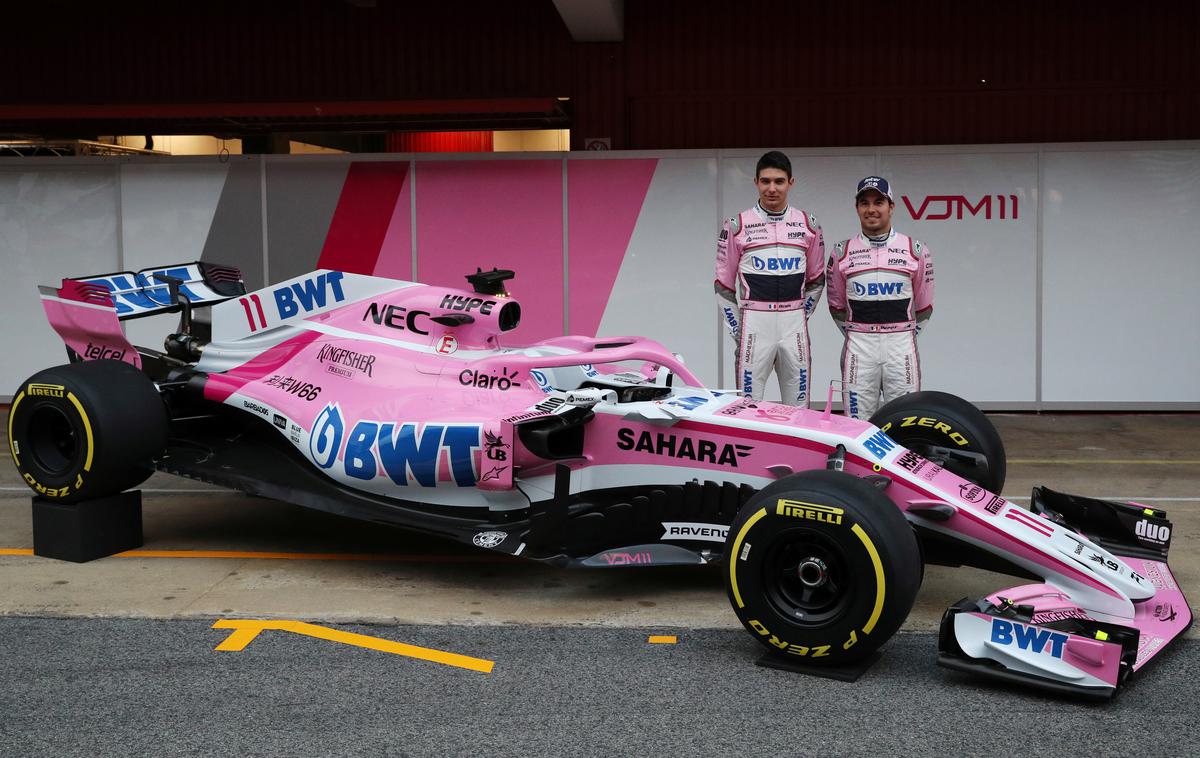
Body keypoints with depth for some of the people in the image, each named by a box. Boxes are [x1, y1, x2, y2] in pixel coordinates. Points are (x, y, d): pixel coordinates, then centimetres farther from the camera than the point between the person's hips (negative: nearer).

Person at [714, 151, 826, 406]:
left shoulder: (808, 225, 7)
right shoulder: (737, 226, 1)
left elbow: (816, 280, 16)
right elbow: (724, 284, 6)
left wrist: (801, 318, 10)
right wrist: (737, 329, 3)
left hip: (794, 325, 2)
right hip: (754, 324, -2)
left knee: (798, 406, 6)